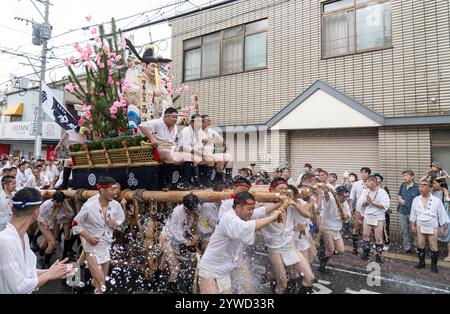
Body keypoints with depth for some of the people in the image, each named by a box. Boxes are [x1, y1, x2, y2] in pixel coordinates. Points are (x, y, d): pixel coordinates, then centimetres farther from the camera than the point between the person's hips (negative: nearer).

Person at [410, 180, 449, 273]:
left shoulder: (436, 201, -10)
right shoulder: (416, 200, -3)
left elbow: (442, 215, -4)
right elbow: (413, 214, 6)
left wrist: (442, 228, -3)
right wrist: (413, 225, 6)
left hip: (433, 227, -2)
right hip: (420, 227, 3)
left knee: (433, 247, 3)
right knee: (420, 245, 8)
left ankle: (434, 265, 19)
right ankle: (421, 262, 24)